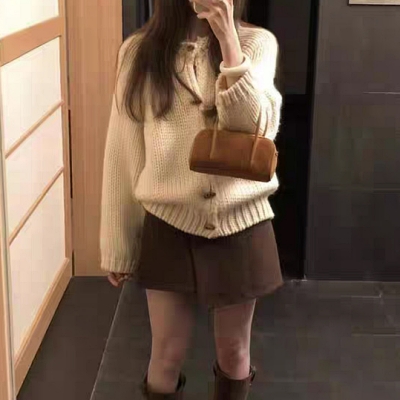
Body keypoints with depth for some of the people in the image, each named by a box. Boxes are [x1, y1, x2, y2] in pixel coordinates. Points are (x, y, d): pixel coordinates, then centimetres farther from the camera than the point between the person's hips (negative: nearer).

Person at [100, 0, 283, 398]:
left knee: (234, 352, 16)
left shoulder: (257, 43, -3)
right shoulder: (139, 52, -3)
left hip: (241, 225, 1)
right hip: (168, 228, 0)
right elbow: (123, 158, 0)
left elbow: (258, 130, -17)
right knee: (167, 355, 11)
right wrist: (118, 245, 4)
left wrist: (230, 45, -23)